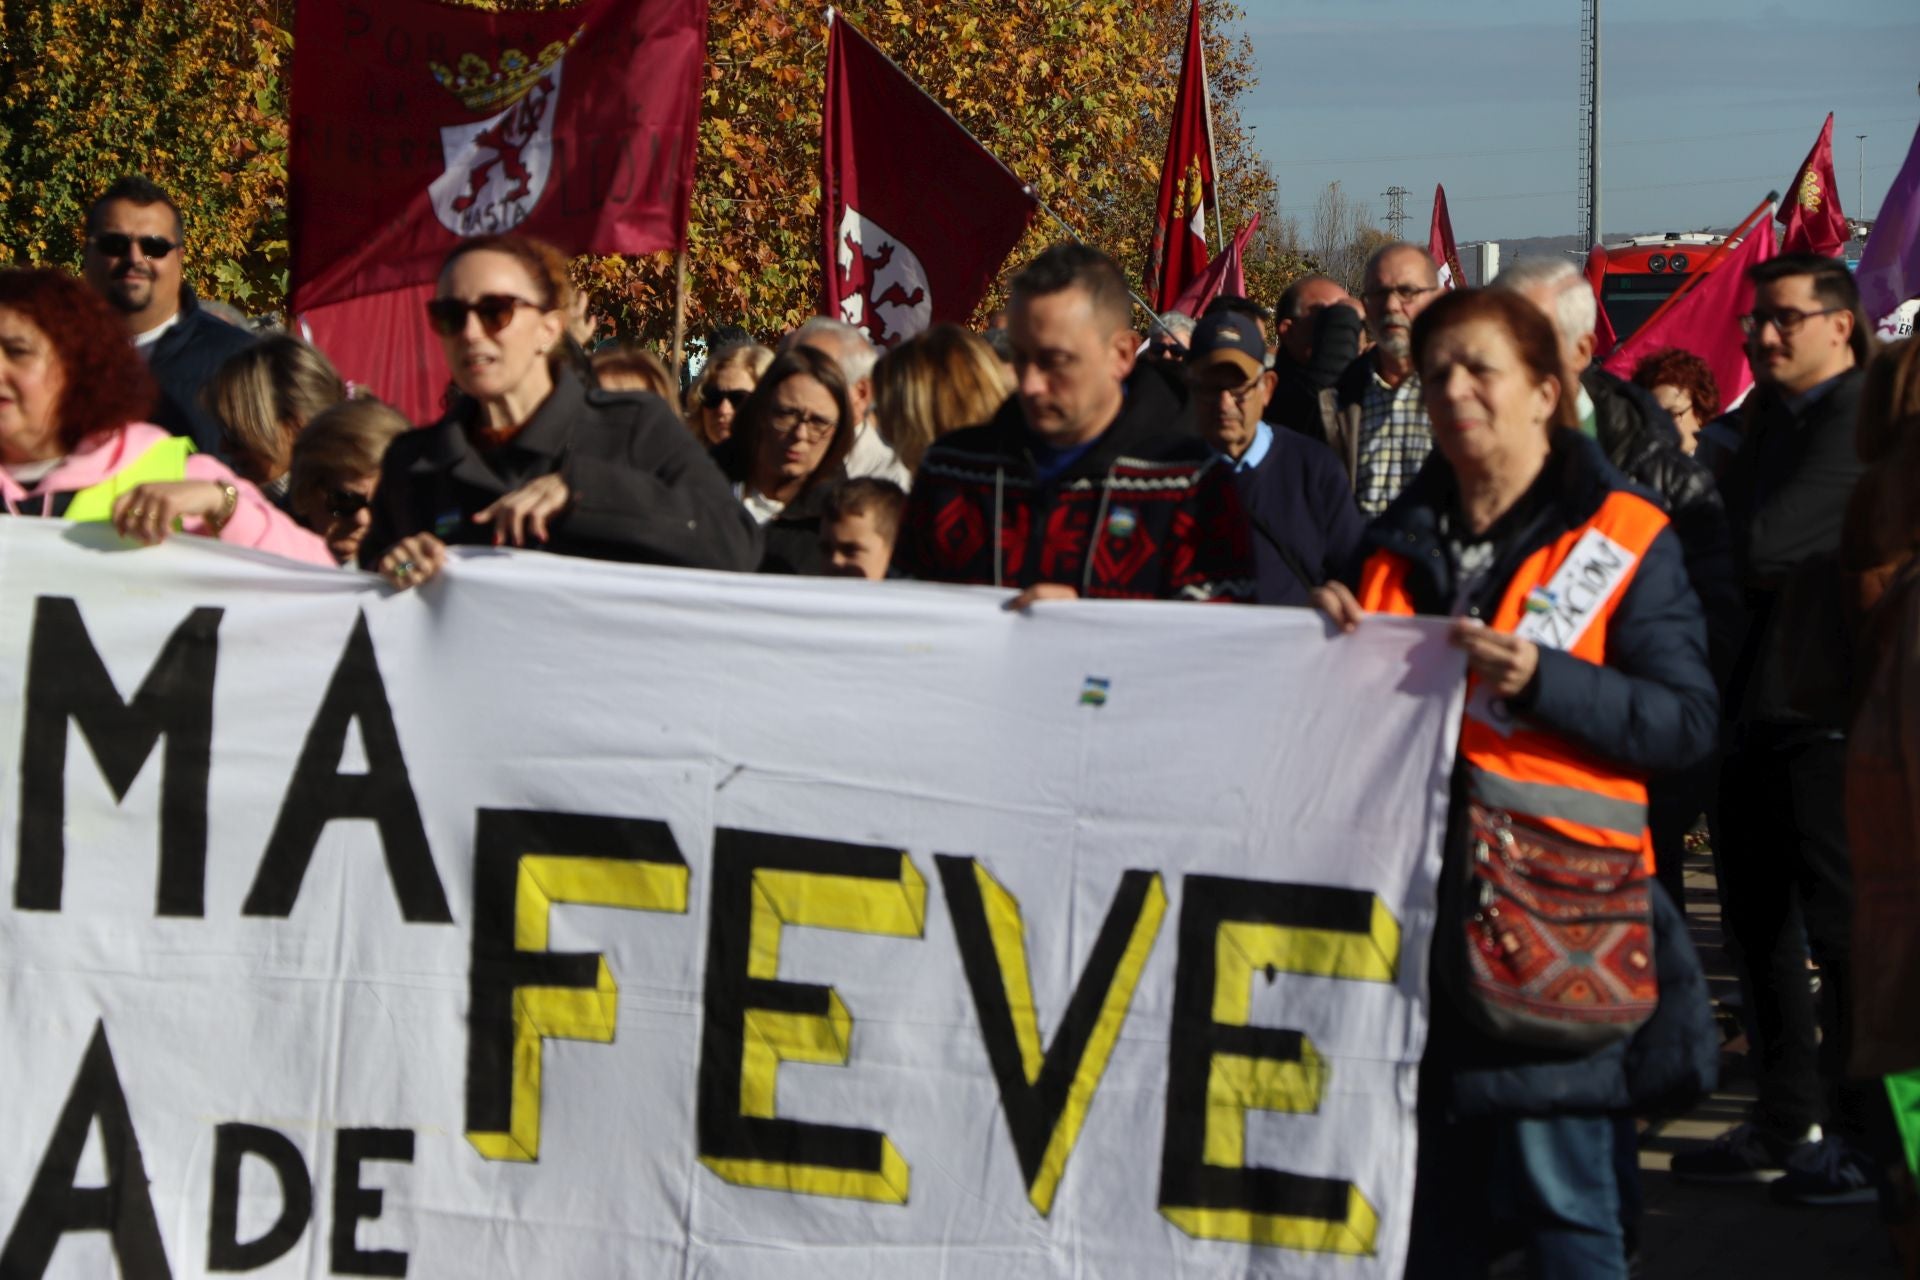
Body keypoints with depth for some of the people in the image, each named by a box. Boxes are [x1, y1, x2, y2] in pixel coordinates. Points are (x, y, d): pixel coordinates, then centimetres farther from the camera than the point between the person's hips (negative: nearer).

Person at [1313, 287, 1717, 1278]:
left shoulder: (1623, 538, -1)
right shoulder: (1404, 538, 15)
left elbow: (1687, 721, -8)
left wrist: (1544, 677, -20)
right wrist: (1338, 640, 2)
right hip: (1416, 890, 5)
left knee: (1558, 1185, -6)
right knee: (1429, 1188, 11)